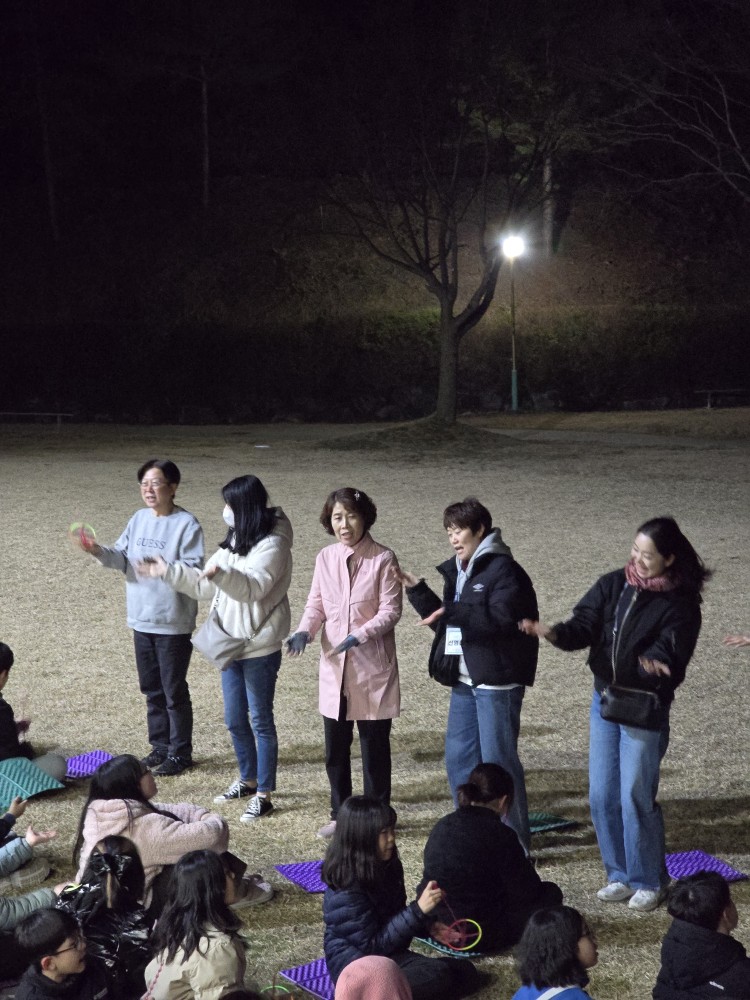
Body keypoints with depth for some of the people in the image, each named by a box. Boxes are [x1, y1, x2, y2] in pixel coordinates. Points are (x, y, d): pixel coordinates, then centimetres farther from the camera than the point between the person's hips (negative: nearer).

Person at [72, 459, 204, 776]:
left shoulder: (187, 524, -14)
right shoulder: (139, 519, 6)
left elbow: (194, 569, -18)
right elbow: (122, 559, 5)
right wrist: (98, 551, -14)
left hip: (173, 622, -7)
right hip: (141, 619, 7)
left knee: (174, 690, 3)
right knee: (151, 688, 16)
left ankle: (180, 753, 15)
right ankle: (160, 746, 29)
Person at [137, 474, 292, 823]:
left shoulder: (272, 545, -16)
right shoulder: (234, 542, 12)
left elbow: (253, 587, -30)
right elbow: (207, 586, 16)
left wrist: (221, 573, -46)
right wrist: (168, 572, 10)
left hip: (260, 649, -9)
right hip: (231, 645, 9)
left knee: (261, 720, 0)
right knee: (235, 719, 17)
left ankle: (264, 795, 9)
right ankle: (248, 779, 34)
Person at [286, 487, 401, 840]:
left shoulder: (383, 559, -9)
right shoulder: (325, 558, 5)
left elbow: (390, 610, -10)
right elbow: (316, 604, 8)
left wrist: (359, 636, -24)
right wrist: (304, 631, -12)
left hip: (372, 665, -4)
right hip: (334, 665, 4)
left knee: (374, 744, 5)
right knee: (335, 745, 11)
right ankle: (340, 815, 25)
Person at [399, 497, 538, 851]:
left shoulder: (503, 569, -11)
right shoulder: (457, 571, 15)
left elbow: (501, 619, -23)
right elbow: (445, 620, 19)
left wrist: (452, 613, -27)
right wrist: (417, 591, 8)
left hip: (497, 681, -9)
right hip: (464, 680, 9)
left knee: (497, 759, -4)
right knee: (458, 758, 12)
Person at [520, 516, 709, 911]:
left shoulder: (680, 605, -11)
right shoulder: (613, 586, 1)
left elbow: (672, 653, -21)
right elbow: (585, 625, -7)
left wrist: (656, 663, -45)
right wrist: (553, 632, -28)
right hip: (603, 701, 5)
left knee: (636, 797, -3)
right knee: (602, 795, 9)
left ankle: (649, 882, 15)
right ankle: (620, 875, 25)